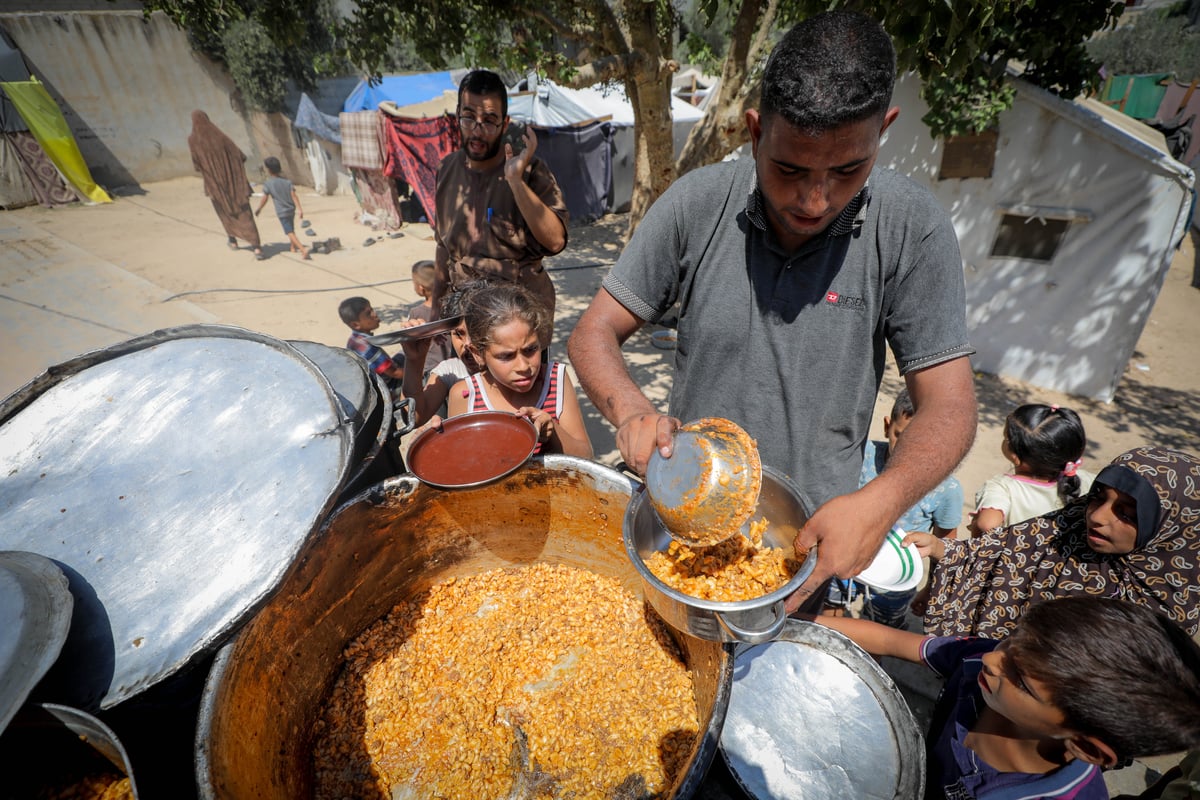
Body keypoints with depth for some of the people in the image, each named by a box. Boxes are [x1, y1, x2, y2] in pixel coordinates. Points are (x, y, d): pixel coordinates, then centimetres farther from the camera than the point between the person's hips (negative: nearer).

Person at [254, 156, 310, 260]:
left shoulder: (267, 184, -9)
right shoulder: (287, 181, 0)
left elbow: (264, 199, -5)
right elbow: (294, 195, -9)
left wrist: (258, 209, 11)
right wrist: (299, 209, -11)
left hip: (282, 212, -5)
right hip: (291, 210, 5)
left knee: (290, 232, -8)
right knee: (291, 229, 24)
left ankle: (303, 249, -26)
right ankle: (293, 247, 38)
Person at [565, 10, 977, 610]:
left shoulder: (912, 229, -15)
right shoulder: (697, 203, -14)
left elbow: (948, 406, -12)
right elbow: (594, 335, -11)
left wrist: (882, 501, -32)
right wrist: (631, 412, -31)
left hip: (808, 536, 0)